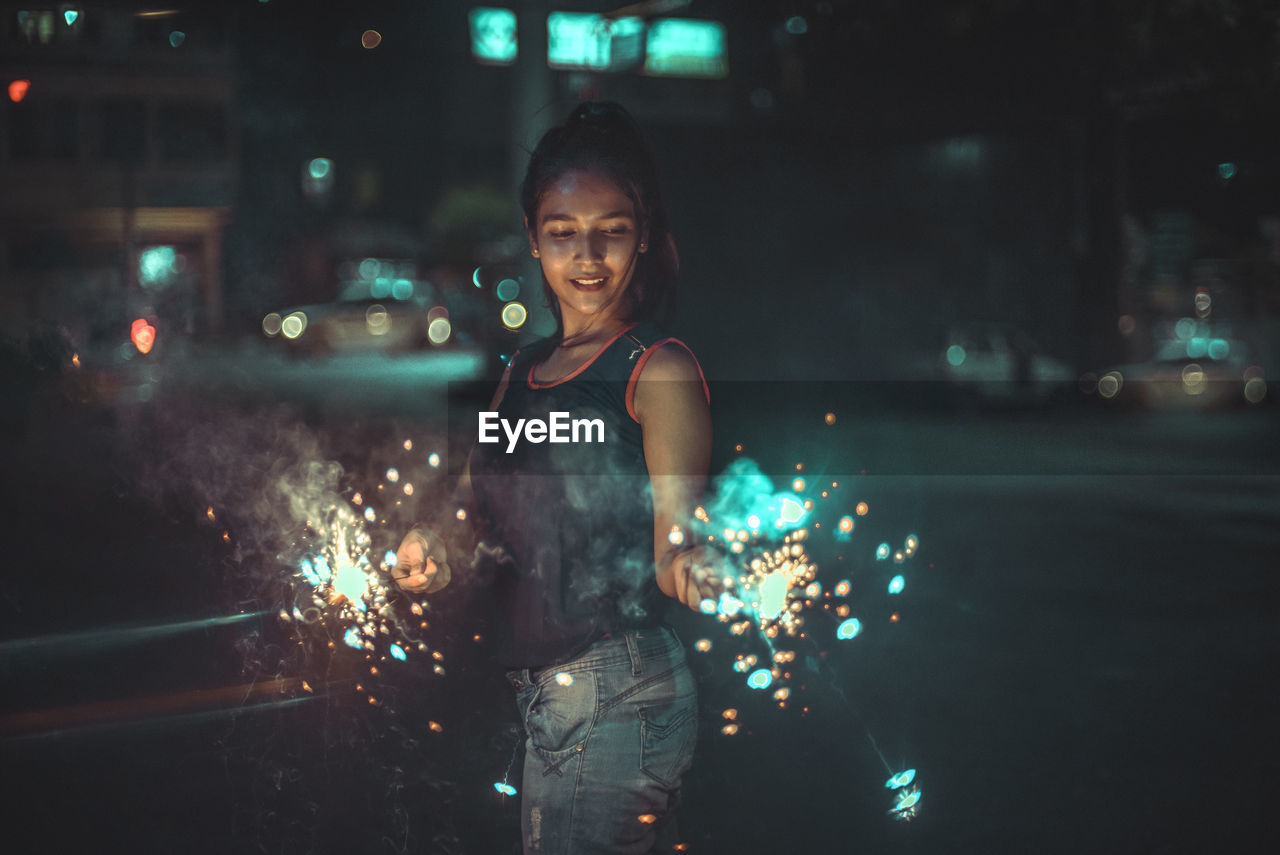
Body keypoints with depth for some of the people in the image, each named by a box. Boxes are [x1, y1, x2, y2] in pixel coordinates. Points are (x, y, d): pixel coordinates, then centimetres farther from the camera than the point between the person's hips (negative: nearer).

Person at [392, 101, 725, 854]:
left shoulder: (660, 370, -8)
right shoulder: (523, 373, 13)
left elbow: (670, 543, -16)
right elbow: (494, 524, 19)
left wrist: (690, 565, -38)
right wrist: (437, 554, -2)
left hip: (613, 697, -7)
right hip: (545, 697, 7)